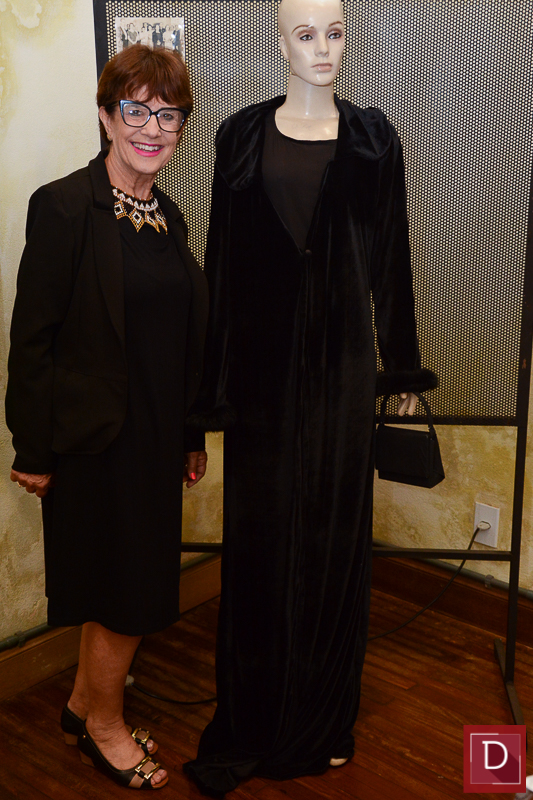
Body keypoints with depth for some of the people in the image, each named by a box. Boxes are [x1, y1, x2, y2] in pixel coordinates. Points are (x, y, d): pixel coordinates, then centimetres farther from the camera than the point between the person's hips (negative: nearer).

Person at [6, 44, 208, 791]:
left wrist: (191, 436, 14)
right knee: (127, 593, 6)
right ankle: (104, 725, 32)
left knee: (117, 585, 18)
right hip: (94, 439, -7)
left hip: (155, 438, 7)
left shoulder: (169, 217, 8)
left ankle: (83, 706, 40)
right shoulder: (63, 206, -13)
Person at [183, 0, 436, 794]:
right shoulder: (243, 134, 4)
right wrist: (215, 380, 0)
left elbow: (391, 254, 7)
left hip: (340, 357, 1)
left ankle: (320, 720, 26)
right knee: (260, 534, 6)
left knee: (334, 530, 7)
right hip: (264, 356, 0)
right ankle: (249, 722, 22)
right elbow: (222, 258, 3)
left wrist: (403, 364, 6)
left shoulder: (372, 136, 5)